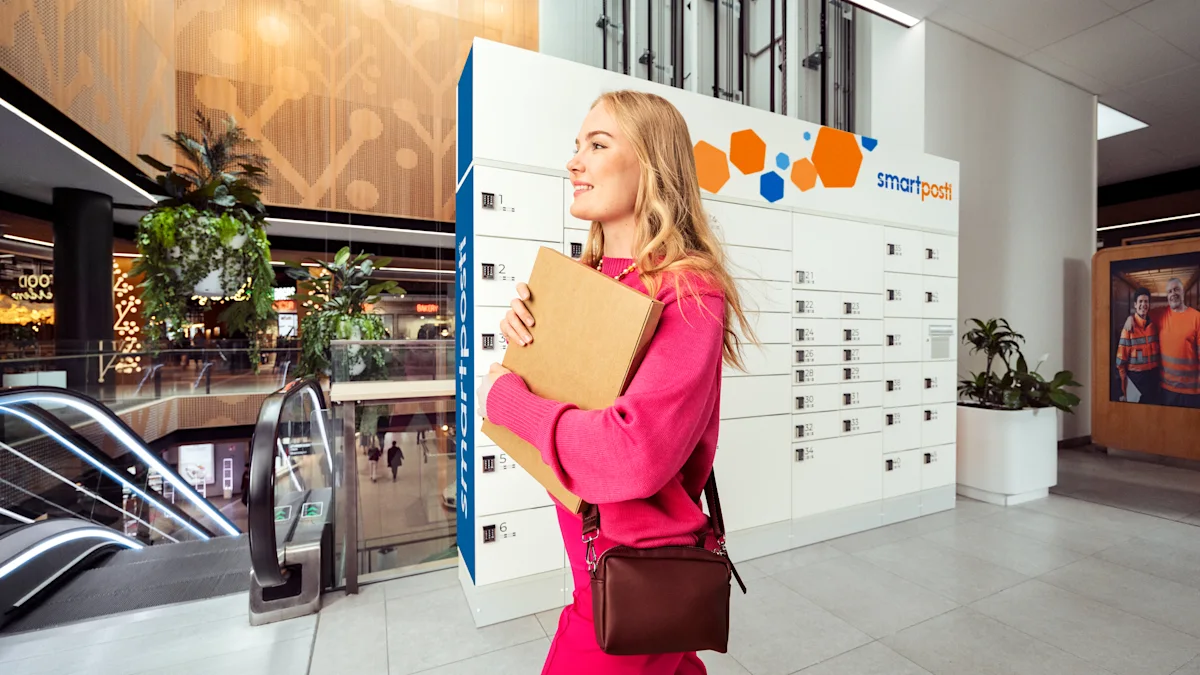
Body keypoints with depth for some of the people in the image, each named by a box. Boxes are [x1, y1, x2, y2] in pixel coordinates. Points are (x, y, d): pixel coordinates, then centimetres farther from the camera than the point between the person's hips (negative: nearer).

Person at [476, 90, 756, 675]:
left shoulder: (689, 292, -22)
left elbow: (636, 453, -34)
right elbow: (563, 390, 10)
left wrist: (507, 398, -21)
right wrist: (529, 334, -9)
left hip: (637, 571, -7)